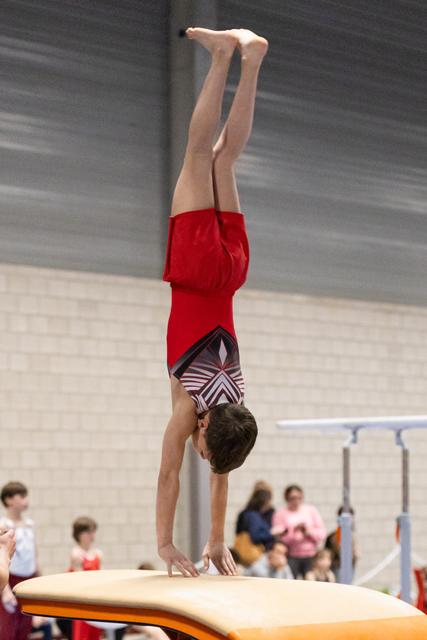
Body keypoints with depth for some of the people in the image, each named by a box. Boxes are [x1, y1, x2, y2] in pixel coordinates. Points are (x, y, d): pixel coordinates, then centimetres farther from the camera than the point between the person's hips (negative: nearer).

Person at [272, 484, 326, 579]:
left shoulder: (311, 510, 13)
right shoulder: (281, 514, 6)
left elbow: (322, 533, 8)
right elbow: (278, 537, -4)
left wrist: (308, 532, -10)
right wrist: (293, 530, -17)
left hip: (310, 556, 2)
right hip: (291, 556, -2)